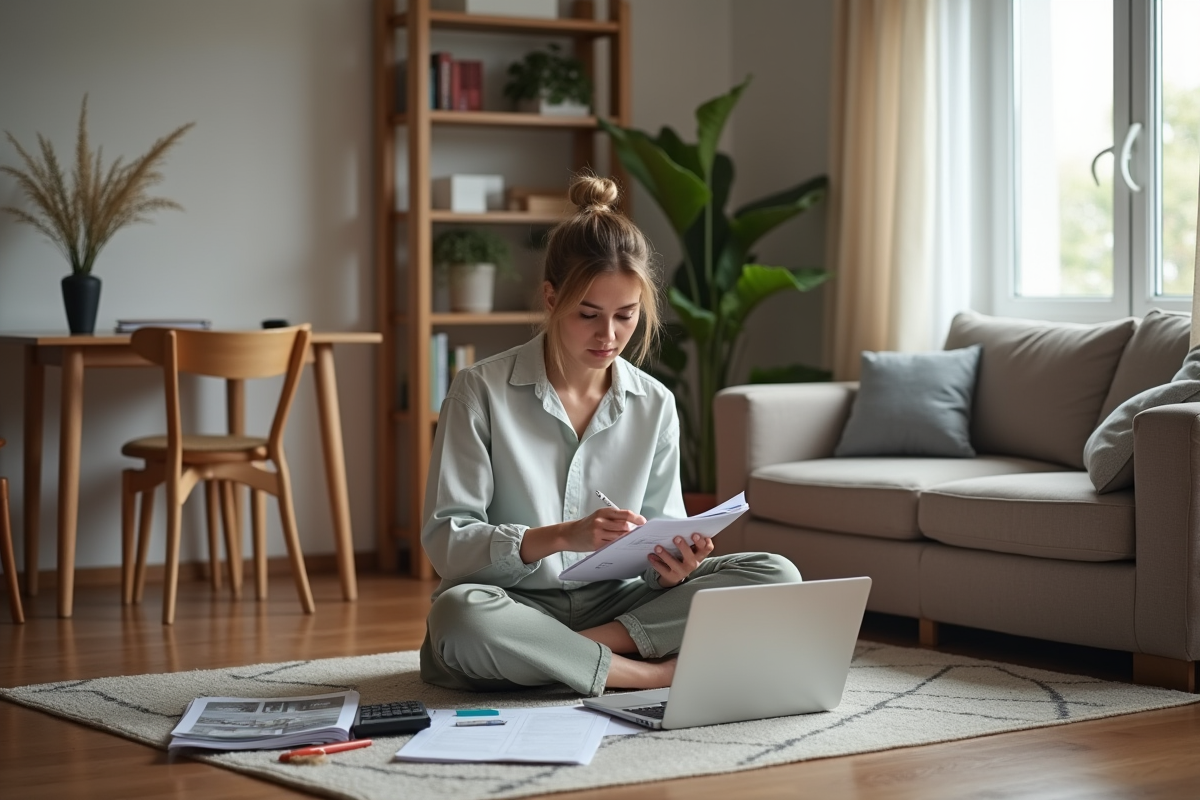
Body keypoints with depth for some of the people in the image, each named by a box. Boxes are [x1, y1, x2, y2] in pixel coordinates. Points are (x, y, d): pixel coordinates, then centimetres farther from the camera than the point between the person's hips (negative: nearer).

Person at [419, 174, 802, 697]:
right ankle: (658, 673, -25)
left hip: (614, 604, 4)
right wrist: (562, 536, -27)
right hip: (514, 609, -3)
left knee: (775, 576, -15)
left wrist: (673, 568, -18)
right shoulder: (481, 391, -5)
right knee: (458, 614, -39)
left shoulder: (654, 406, 6)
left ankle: (572, 654, -22)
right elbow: (444, 540, -12)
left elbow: (663, 545, 8)